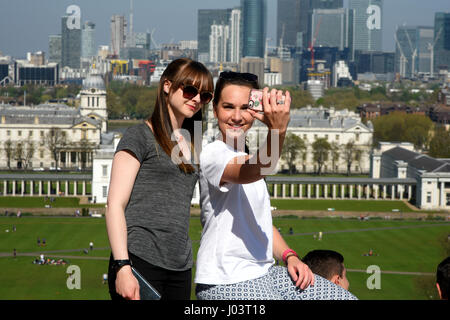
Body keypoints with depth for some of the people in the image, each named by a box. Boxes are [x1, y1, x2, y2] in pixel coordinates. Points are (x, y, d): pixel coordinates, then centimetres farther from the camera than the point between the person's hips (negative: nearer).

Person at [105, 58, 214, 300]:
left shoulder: (191, 147, 21)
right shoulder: (140, 135, 0)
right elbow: (114, 205, -8)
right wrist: (122, 266, -17)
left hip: (180, 270, 6)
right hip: (140, 261, -6)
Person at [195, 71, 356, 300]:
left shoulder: (248, 157, 19)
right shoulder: (213, 154, -11)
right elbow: (256, 170, -33)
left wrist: (289, 256, 10)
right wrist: (277, 131, -49)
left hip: (264, 272, 9)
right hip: (226, 283, -9)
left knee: (345, 298, 3)